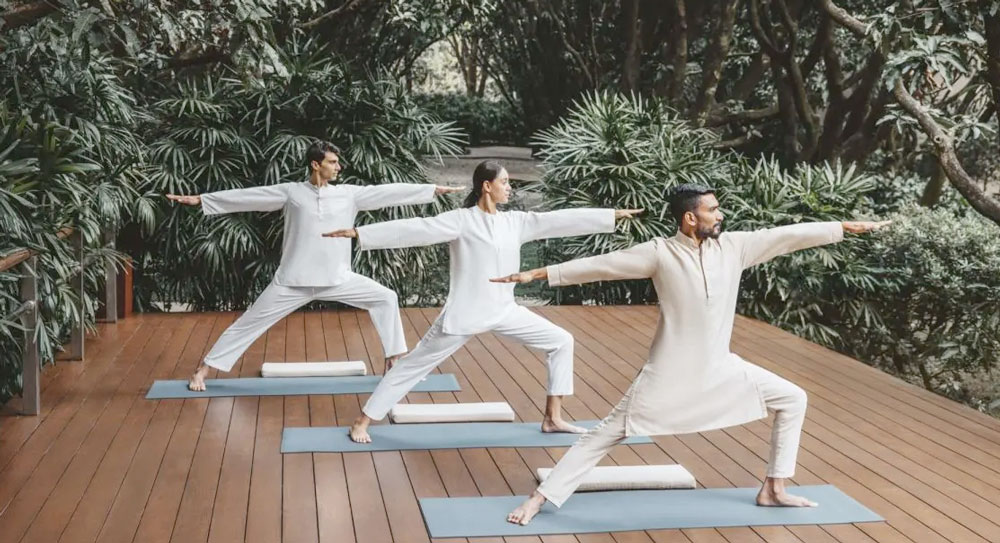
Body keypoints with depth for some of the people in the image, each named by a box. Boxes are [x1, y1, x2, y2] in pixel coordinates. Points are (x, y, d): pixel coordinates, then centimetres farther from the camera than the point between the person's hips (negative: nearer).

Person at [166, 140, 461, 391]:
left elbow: (389, 192, 1)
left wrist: (435, 189, 0)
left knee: (385, 298, -4)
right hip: (294, 281, -2)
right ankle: (203, 369, 13)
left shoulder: (349, 194, 2)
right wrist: (199, 199, -3)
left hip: (337, 278, 3)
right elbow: (248, 196, -2)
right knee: (251, 321, 1)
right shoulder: (291, 192, -3)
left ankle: (396, 359, 8)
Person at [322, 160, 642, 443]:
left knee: (561, 342, 4)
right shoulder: (460, 221, -11)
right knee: (414, 364, -2)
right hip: (465, 312, -6)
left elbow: (561, 220, 6)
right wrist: (358, 233, -25)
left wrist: (614, 216, 5)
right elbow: (415, 229, -17)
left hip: (504, 311, 6)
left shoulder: (516, 222, 5)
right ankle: (362, 422, 9)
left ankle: (552, 418, 14)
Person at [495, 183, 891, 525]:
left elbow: (787, 236, 1)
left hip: (720, 369, 5)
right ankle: (539, 498, 1)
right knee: (607, 434, -4)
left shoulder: (733, 246, -2)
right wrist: (538, 274, -14)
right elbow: (600, 265, -12)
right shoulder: (659, 253, -13)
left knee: (792, 399, 7)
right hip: (670, 372, -5)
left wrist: (848, 227, 3)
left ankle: (772, 490, 18)